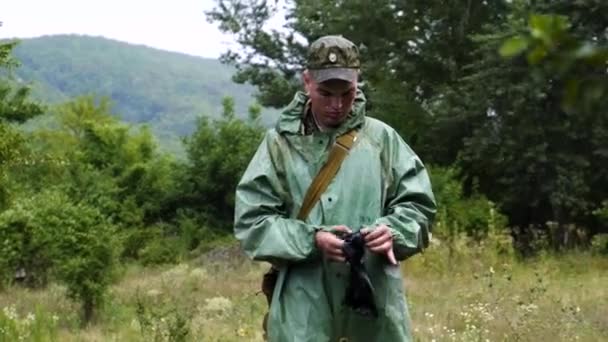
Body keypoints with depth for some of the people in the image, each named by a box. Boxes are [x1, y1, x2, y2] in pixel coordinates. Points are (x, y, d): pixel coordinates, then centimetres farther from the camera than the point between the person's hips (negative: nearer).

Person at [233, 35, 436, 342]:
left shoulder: (382, 138, 7)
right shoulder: (281, 143, 3)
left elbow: (418, 204, 10)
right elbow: (251, 221, 0)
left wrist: (392, 231, -13)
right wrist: (311, 240, -15)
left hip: (378, 305, 2)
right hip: (305, 310, -1)